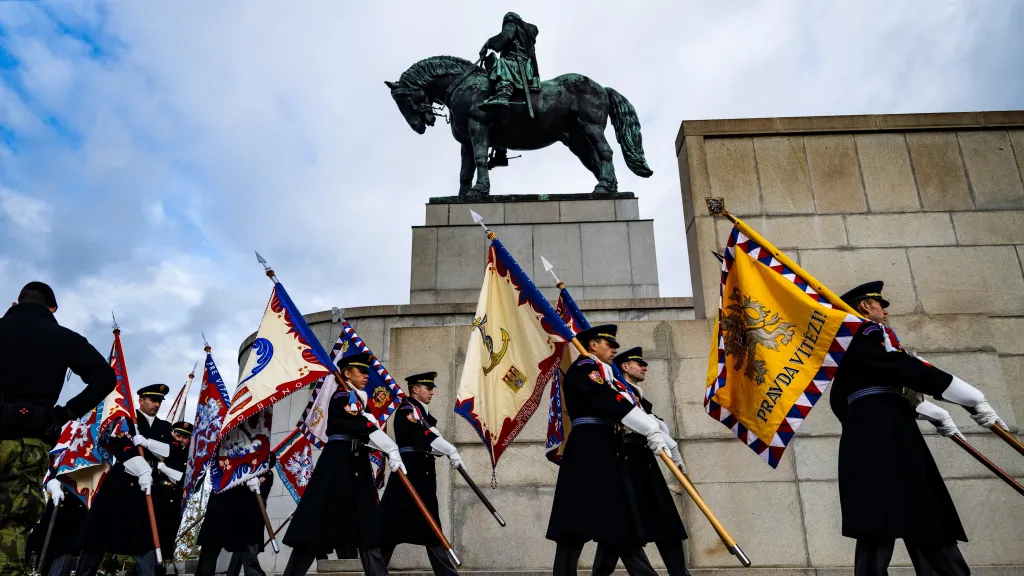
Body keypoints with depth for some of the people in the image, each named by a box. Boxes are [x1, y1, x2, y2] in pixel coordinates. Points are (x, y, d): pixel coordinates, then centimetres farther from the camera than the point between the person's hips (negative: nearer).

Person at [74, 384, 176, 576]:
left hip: (148, 486, 4)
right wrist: (143, 471, -28)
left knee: (146, 539, -1)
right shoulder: (126, 420, 2)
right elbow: (123, 447, -15)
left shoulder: (164, 427, 17)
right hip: (120, 484, -3)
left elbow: (169, 451, 2)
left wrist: (146, 442, -15)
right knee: (99, 536, 1)